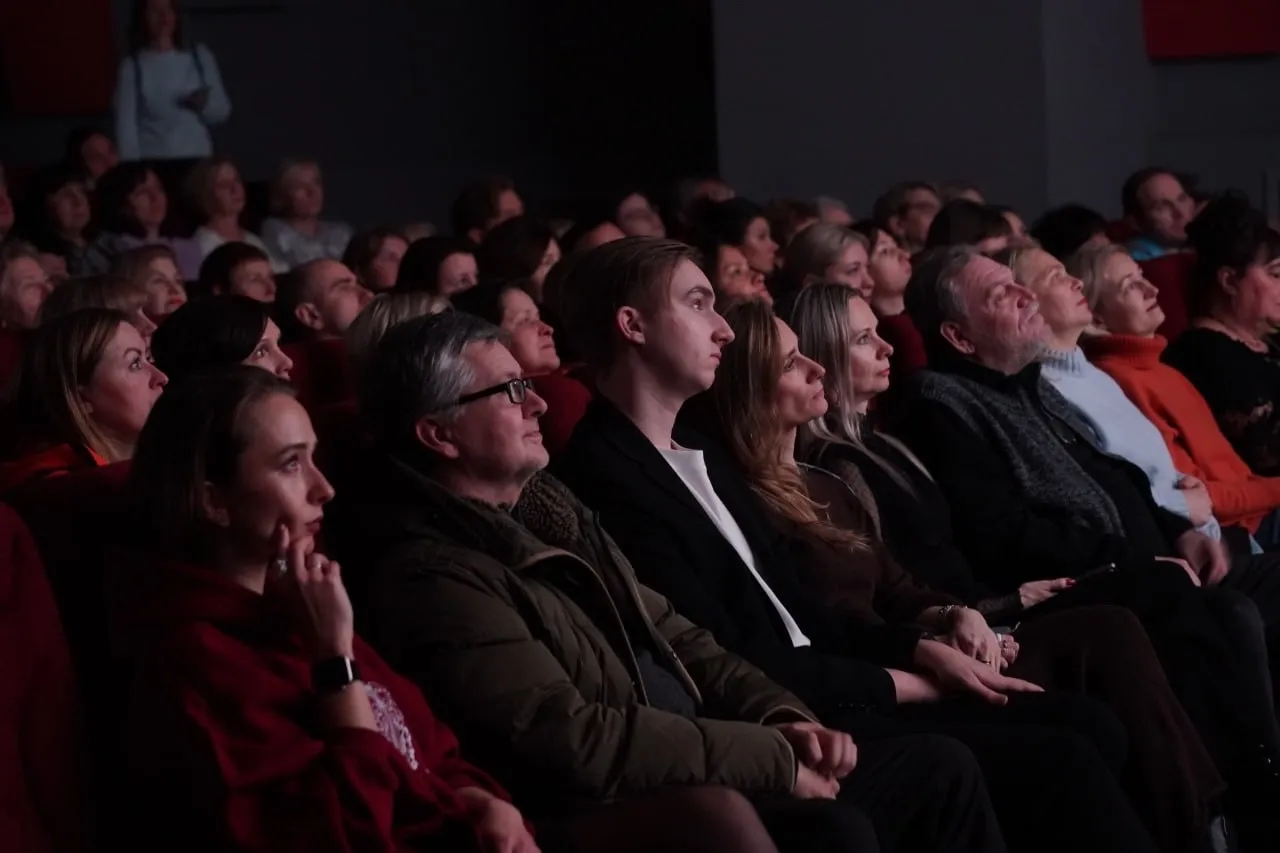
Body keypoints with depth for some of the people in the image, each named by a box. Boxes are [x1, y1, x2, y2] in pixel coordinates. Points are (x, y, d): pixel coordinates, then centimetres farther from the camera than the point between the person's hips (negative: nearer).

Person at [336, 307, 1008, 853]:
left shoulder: (545, 506, 15)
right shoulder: (429, 574, -17)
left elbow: (671, 636, 18)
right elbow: (571, 740, -25)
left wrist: (781, 717, -1)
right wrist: (773, 757, -19)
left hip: (696, 769, 10)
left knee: (938, 768, 5)